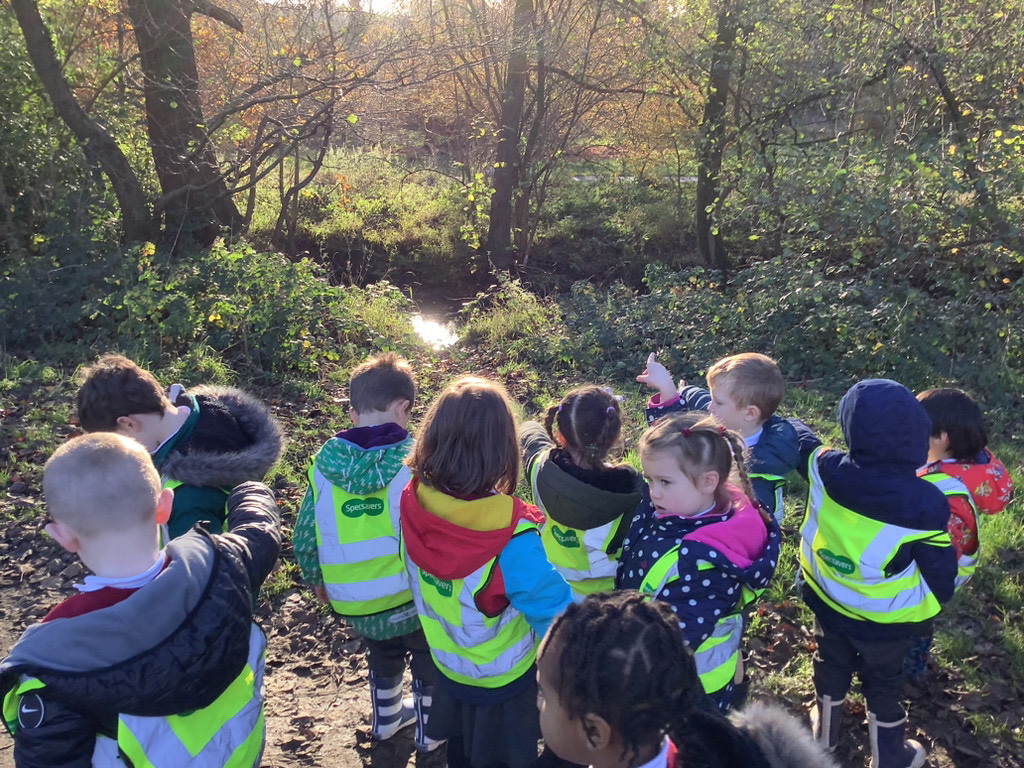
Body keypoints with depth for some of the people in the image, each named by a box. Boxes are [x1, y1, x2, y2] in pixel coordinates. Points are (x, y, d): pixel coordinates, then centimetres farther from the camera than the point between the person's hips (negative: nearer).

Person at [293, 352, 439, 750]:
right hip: (413, 594, -4)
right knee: (427, 657, 26)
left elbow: (304, 536, 0)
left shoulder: (325, 462, -7)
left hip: (353, 603, 4)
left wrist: (316, 579, 18)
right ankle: (430, 728, 43)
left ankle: (386, 716, 54)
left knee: (382, 651, 34)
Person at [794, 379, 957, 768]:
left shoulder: (827, 471, -24)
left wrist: (796, 427, 25)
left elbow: (803, 445, 2)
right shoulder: (926, 503, -31)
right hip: (886, 621, -3)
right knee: (883, 682, 23)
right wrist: (925, 616, 3)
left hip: (827, 603, 3)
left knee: (831, 664, 28)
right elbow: (940, 574, -18)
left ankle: (825, 733, 53)